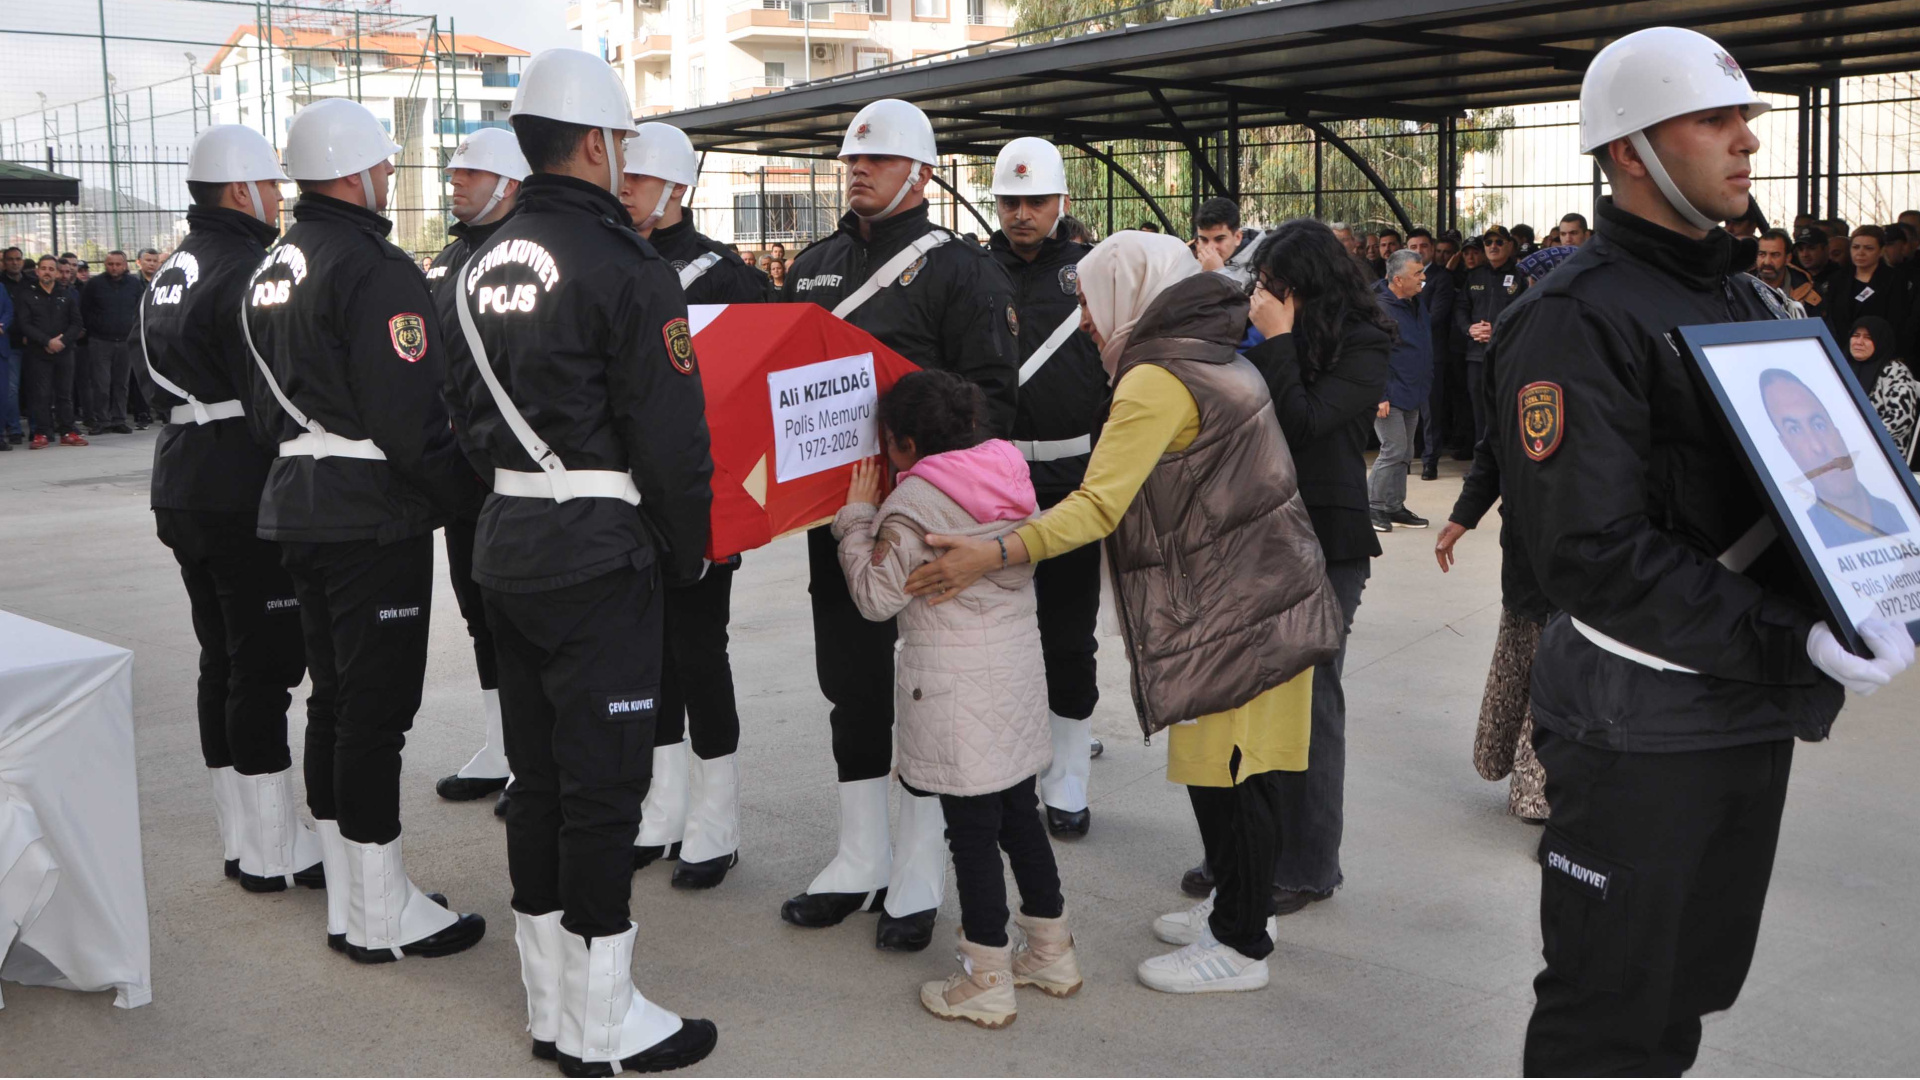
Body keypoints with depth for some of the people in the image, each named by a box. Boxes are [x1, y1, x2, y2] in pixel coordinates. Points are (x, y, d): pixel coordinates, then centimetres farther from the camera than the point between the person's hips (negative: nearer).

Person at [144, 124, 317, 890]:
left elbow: (165, 380, 19)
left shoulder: (169, 274, 16)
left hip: (184, 488, 10)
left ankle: (242, 841, 22)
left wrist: (176, 503, 21)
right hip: (249, 495, -10)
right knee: (264, 666, -4)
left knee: (222, 661, 14)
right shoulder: (246, 272, -15)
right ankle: (277, 850, 2)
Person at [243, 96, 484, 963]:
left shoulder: (274, 268, 14)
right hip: (375, 517, -9)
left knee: (336, 698, 15)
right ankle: (383, 915, 6)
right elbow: (412, 418, -22)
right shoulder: (375, 269, -17)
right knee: (376, 707, -3)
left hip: (300, 509, 10)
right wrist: (464, 492, -10)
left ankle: (346, 902, 24)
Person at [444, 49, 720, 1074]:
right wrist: (688, 554, -2)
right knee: (601, 782, 0)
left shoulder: (483, 263, 11)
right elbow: (671, 433, -15)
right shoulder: (623, 265, -15)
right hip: (599, 555, -8)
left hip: (508, 540, 8)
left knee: (538, 772, 15)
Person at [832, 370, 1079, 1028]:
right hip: (1019, 673, 8)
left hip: (954, 689, -7)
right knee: (1020, 815, 17)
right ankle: (1051, 954, 27)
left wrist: (858, 516, 0)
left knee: (971, 832, -1)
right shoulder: (1012, 483, 8)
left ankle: (986, 985, 6)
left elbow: (875, 595, -11)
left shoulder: (914, 499, -14)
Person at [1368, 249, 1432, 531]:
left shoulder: (1418, 302, 8)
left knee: (1403, 453, 13)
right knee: (1394, 449, -11)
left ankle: (1395, 507, 21)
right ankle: (1373, 507, 0)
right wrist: (1378, 395, -22)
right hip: (1390, 395, -9)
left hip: (1412, 393, 9)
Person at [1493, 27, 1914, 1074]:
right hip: (1638, 724, -8)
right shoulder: (1573, 321, -16)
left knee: (1693, 986, 20)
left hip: (1755, 710, 8)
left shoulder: (1745, 302, 14)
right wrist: (1788, 642, -28)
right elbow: (1591, 553, -24)